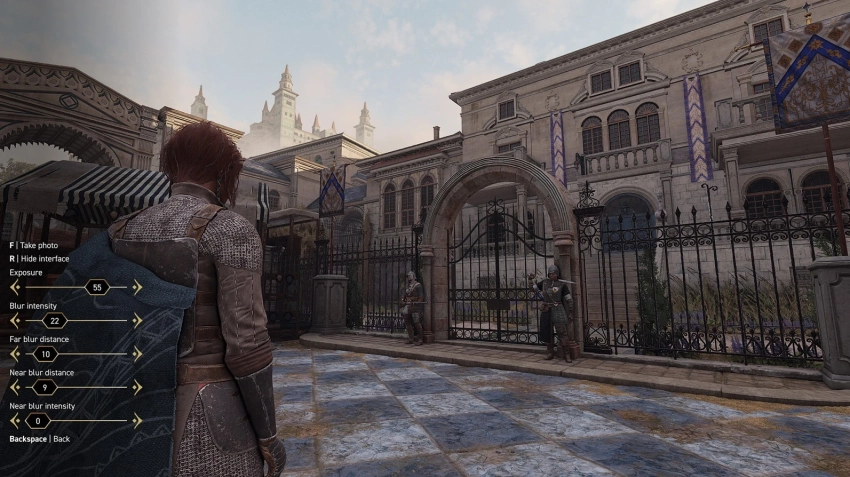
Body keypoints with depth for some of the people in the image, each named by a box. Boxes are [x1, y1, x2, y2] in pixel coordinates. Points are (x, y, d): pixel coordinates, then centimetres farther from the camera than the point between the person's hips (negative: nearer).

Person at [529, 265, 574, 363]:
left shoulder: (562, 284, -4)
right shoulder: (545, 282, 7)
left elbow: (568, 299, 1)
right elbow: (534, 287, 19)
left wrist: (569, 312, 3)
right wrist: (531, 279, 3)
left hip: (557, 310, -4)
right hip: (546, 310, 4)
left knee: (562, 332, -11)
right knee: (546, 332, 9)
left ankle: (566, 355, -3)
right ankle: (550, 352, 23)